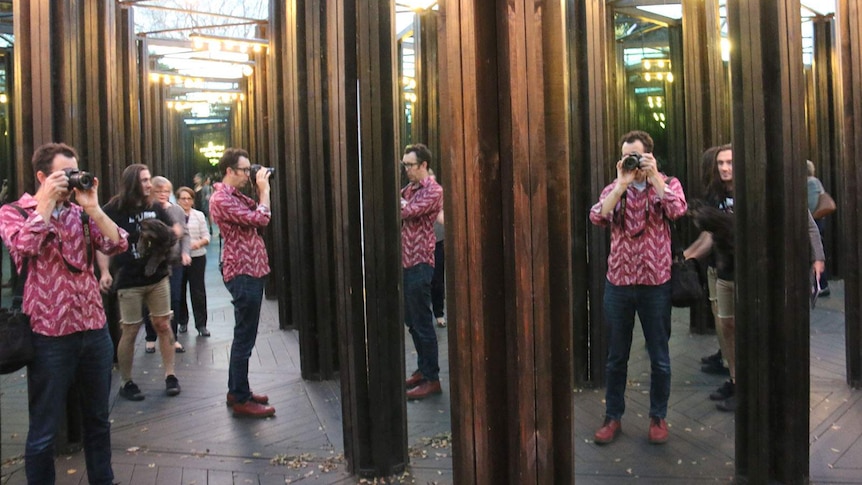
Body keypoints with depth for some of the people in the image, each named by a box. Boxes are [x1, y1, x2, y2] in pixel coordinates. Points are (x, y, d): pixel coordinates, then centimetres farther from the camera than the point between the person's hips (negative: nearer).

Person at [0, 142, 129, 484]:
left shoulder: (80, 212, 10)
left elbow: (118, 245, -3)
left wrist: (92, 207, -10)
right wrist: (46, 201, -14)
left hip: (94, 330, 5)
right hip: (50, 336, -4)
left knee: (98, 418, 17)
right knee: (44, 429, 7)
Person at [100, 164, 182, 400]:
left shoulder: (155, 207, 5)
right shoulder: (114, 209, -7)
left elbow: (175, 229, 14)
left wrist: (166, 236, -9)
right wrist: (105, 271, -19)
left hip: (157, 276, 4)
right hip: (129, 280, -4)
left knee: (163, 325, 6)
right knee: (130, 331, 3)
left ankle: (170, 375, 15)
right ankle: (126, 383, 16)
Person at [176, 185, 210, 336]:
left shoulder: (199, 215, 6)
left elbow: (206, 236, 5)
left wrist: (199, 242, -15)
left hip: (197, 257, 0)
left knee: (198, 291, 0)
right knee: (179, 291, 8)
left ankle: (201, 324, 5)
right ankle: (182, 321, 25)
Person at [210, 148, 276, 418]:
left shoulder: (236, 196, 14)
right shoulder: (221, 199, -16)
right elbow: (261, 219, -22)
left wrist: (262, 189, 9)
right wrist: (264, 188, -11)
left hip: (251, 271, 10)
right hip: (243, 273, -10)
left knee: (244, 335, 17)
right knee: (244, 337, -4)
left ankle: (237, 390, 27)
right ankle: (241, 400, 5)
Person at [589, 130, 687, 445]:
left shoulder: (668, 184, 3)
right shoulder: (614, 188, 6)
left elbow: (677, 210, -19)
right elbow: (596, 218, -12)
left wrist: (654, 176, -16)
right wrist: (622, 184, -15)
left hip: (655, 283, -1)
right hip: (618, 282, 2)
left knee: (659, 357, 10)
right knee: (616, 357, 12)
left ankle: (658, 416, 27)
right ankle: (613, 417, 24)